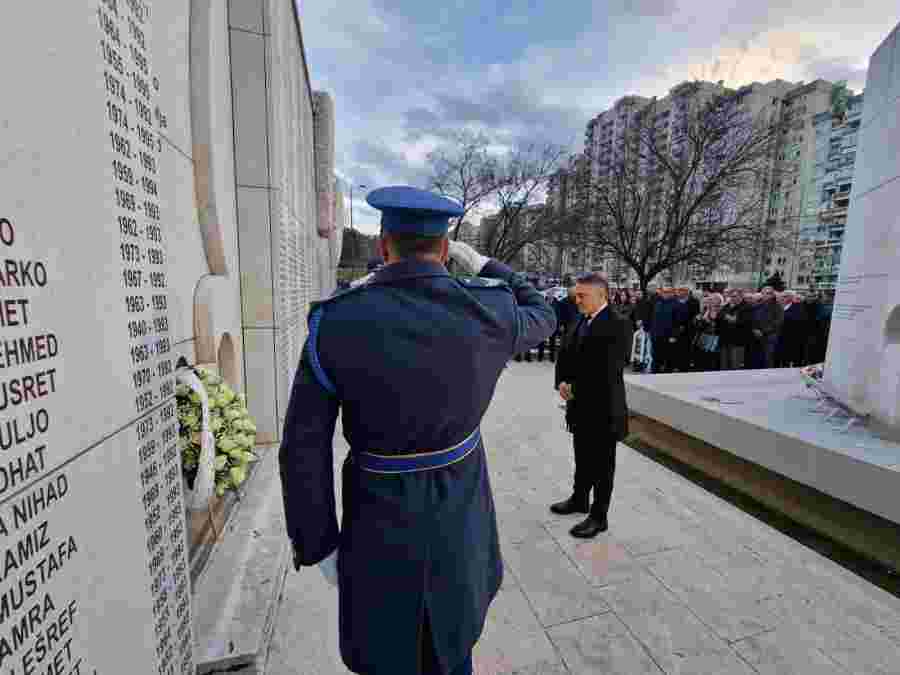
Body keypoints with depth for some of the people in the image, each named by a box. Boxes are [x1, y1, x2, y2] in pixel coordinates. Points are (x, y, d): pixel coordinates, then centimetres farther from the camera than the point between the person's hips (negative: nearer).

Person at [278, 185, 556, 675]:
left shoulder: (334, 321, -20)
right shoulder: (488, 312, -17)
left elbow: (303, 451, -15)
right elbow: (541, 316, 8)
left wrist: (319, 545, -1)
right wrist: (481, 264, 15)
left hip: (378, 521, -1)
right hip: (458, 518, 2)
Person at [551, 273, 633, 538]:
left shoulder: (618, 325, -17)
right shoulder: (583, 321, 9)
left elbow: (608, 370, -24)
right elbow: (566, 355, 9)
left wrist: (574, 387, -16)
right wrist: (561, 382, -8)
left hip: (602, 407, -8)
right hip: (581, 405, 8)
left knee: (602, 465, 8)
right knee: (582, 458, 22)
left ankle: (599, 516, 23)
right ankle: (579, 499, 41)